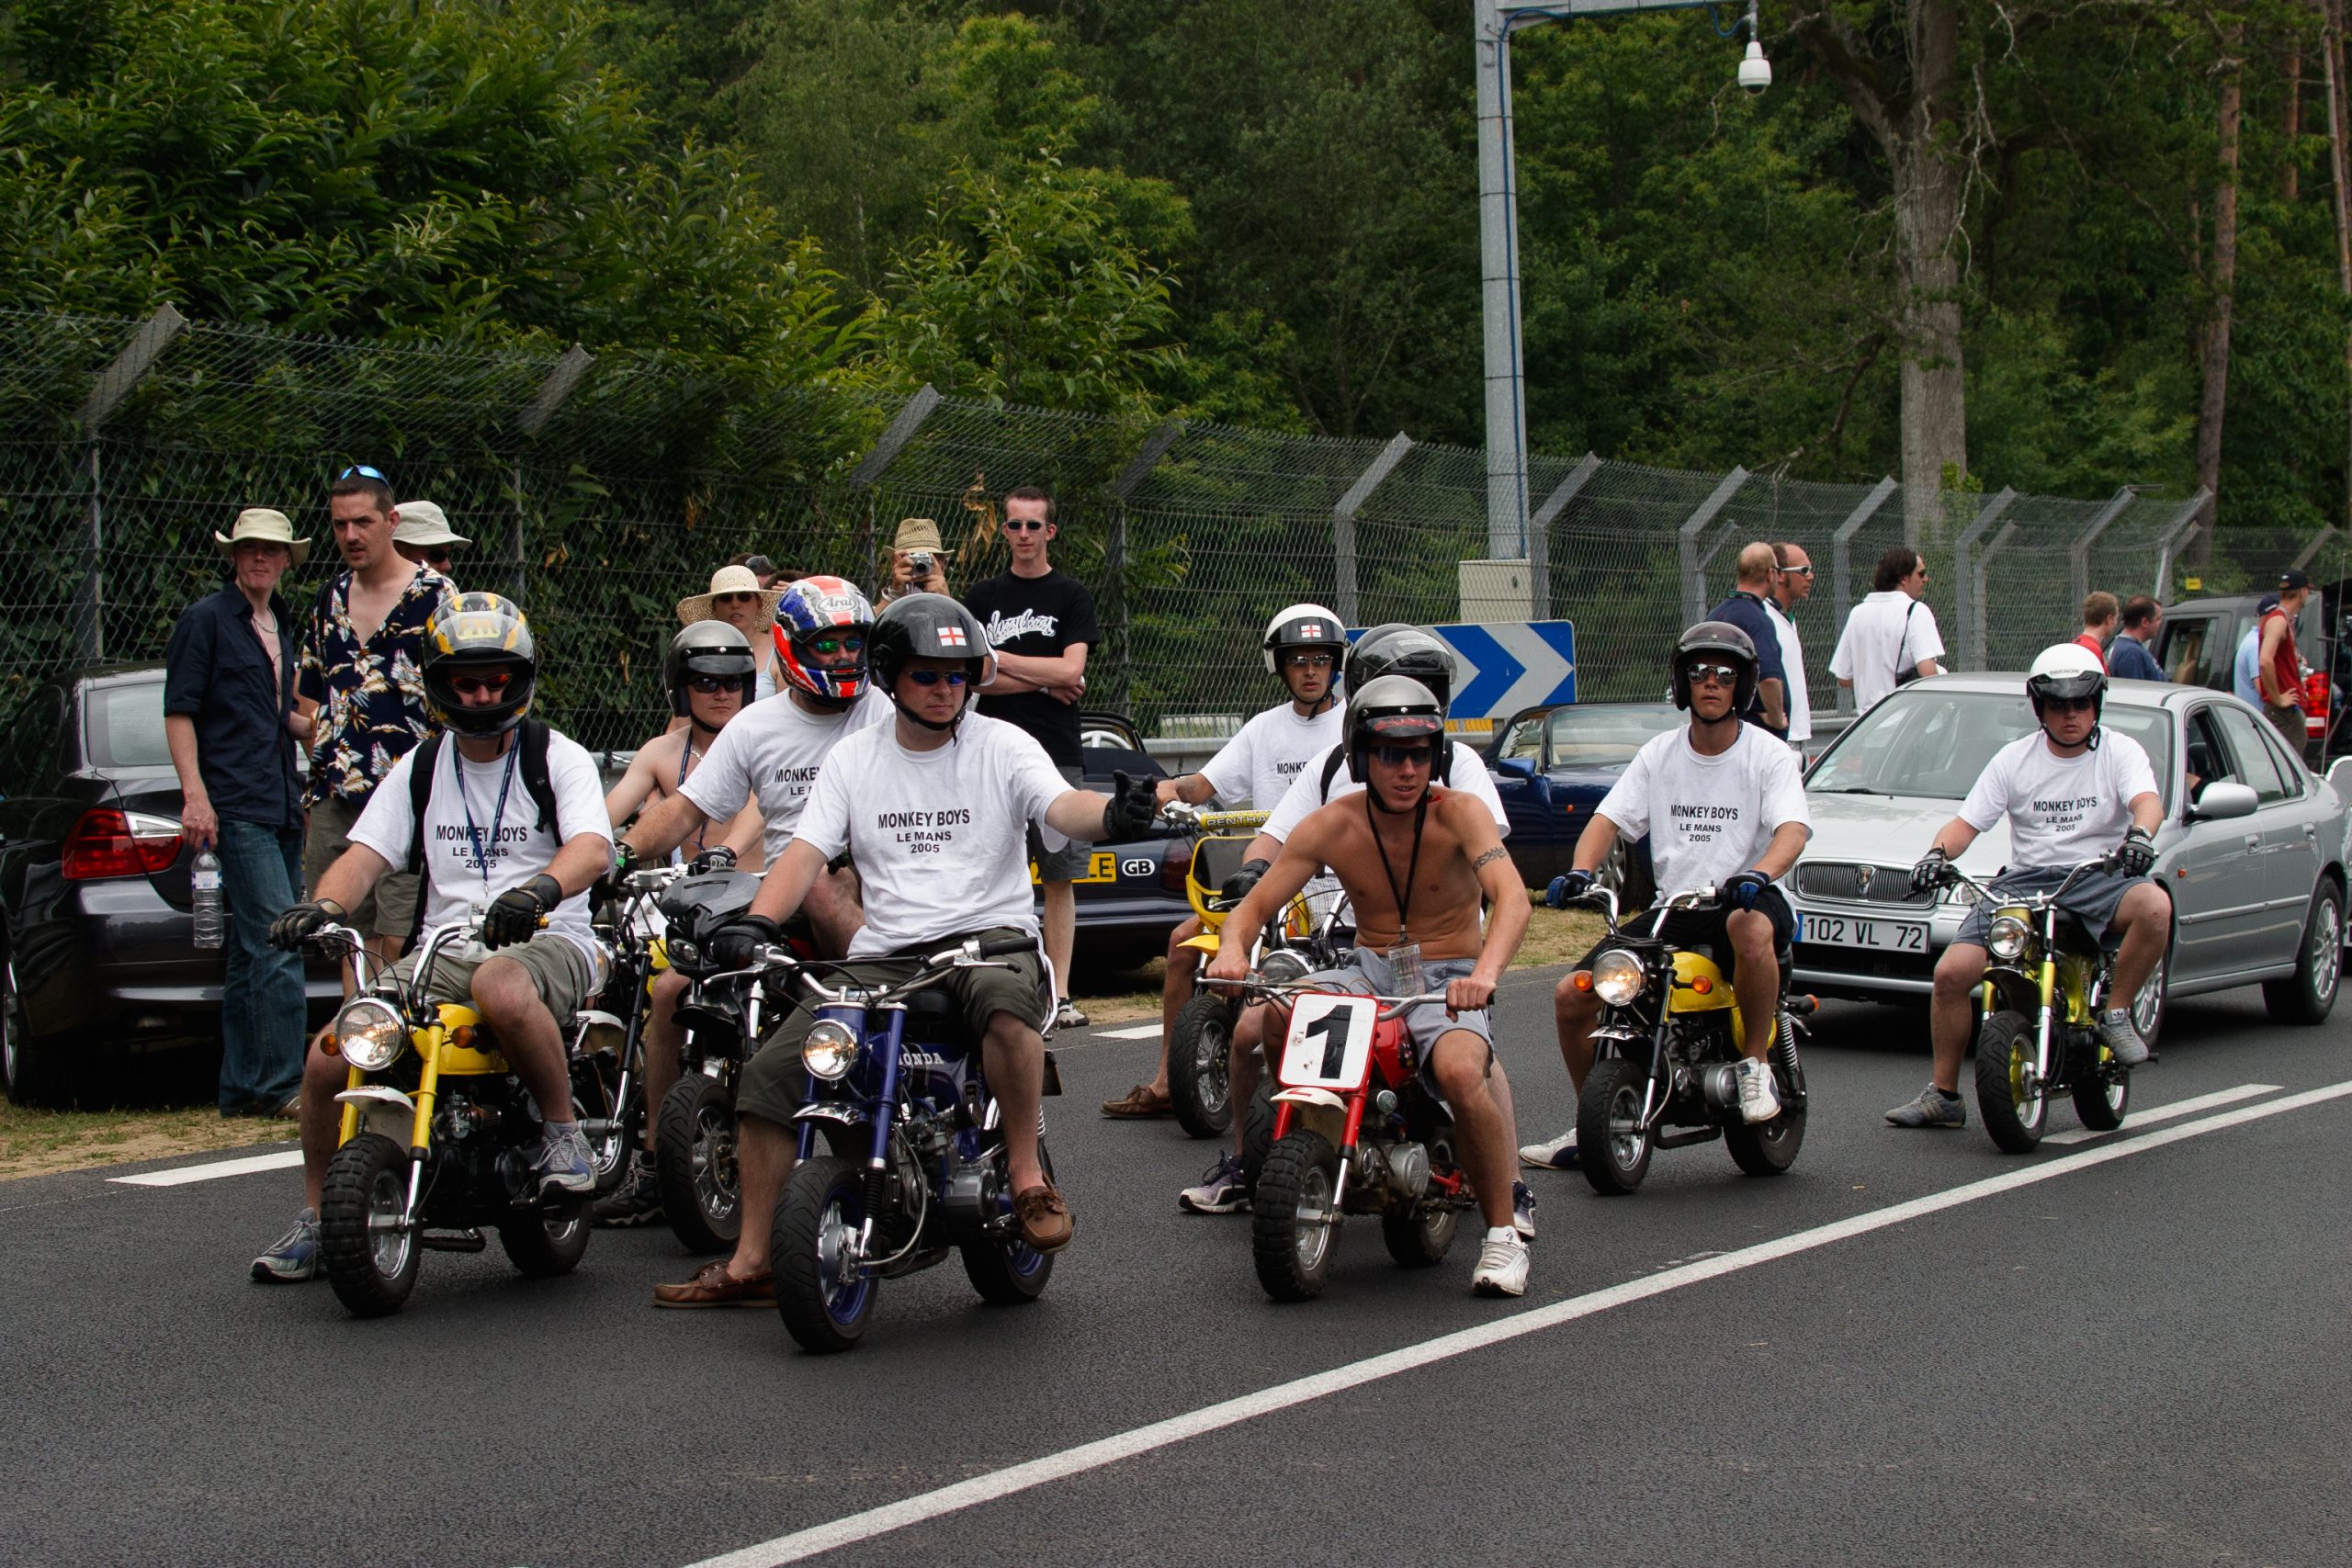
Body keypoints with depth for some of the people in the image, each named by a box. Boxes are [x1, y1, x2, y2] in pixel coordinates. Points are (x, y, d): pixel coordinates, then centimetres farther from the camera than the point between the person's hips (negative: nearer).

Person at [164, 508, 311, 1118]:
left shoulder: (281, 626, 20)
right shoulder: (205, 620, -2)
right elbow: (179, 712, -7)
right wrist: (195, 793, -16)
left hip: (281, 809, 8)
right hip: (237, 809, -8)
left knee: (251, 953, 9)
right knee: (278, 942, -15)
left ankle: (242, 1089, 12)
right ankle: (281, 1084, -14)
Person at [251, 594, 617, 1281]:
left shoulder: (558, 758, 2)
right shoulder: (419, 768, 15)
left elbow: (593, 847, -16)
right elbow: (365, 853, 4)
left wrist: (540, 889, -39)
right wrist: (324, 904, -20)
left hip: (546, 941, -4)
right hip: (444, 951, 5)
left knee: (500, 987, -42)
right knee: (329, 1056, -13)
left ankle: (563, 1130, -19)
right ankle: (316, 1218, 7)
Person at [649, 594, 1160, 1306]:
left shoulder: (1001, 746, 4)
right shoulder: (855, 758, 13)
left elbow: (1062, 807, -14)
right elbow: (806, 852, 4)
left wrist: (1113, 814, -38)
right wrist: (756, 921, -15)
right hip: (883, 954, 4)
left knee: (1005, 1000, -41)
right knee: (768, 1074, -10)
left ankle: (1026, 1174, -20)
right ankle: (753, 1261, 2)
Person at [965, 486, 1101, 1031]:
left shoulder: (1071, 597, 8)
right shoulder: (981, 597, 13)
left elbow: (1071, 670, -5)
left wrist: (997, 660, -3)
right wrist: (1042, 681, -6)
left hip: (1056, 756, -1)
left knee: (1059, 879, 0)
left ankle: (1059, 994, 1)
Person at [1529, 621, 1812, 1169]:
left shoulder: (1768, 757, -2)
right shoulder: (1658, 754, 10)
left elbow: (1793, 830, -17)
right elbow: (1608, 818, 4)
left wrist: (1758, 874, -39)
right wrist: (1580, 870, -18)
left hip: (1745, 898, -4)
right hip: (1673, 908, 5)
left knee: (1751, 927, -43)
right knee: (1571, 995, -8)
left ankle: (1755, 1063, -21)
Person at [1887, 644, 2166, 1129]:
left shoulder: (2120, 752, 4)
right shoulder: (2014, 760, 10)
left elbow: (2147, 801, -16)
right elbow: (1966, 822, 4)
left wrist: (2140, 834, -41)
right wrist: (1937, 852, -19)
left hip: (2100, 877, -2)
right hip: (2024, 880, 2)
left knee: (2153, 906, -36)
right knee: (1951, 972, -16)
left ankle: (2115, 1015, -13)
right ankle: (1943, 1094, -1)